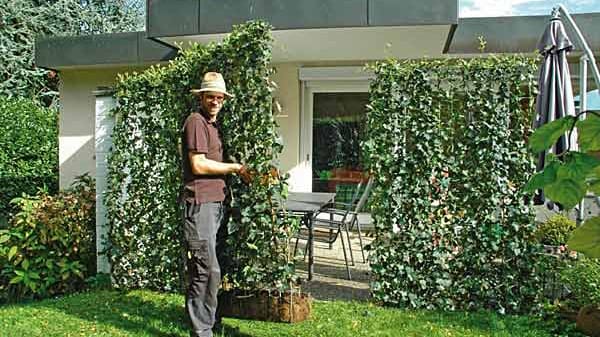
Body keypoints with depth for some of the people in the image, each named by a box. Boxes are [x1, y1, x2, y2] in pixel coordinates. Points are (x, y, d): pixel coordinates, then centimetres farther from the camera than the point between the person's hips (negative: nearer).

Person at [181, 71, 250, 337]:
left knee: (206, 270, 14)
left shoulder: (211, 124, 22)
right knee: (207, 270, -10)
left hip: (214, 201, 10)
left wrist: (236, 171, 13)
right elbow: (198, 165, -15)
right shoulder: (196, 121, -7)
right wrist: (234, 168, -7)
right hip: (200, 202, -10)